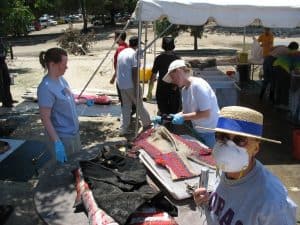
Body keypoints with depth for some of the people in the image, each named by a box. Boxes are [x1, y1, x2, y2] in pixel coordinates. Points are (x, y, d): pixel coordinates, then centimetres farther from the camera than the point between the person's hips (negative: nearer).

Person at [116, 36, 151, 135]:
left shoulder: (121, 53, 11)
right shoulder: (134, 54, -13)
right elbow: (134, 73, -18)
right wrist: (136, 89, -17)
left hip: (121, 84, 7)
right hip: (131, 85, -7)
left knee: (126, 106, 12)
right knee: (139, 105, 10)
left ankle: (123, 129, 9)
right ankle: (147, 123, 28)